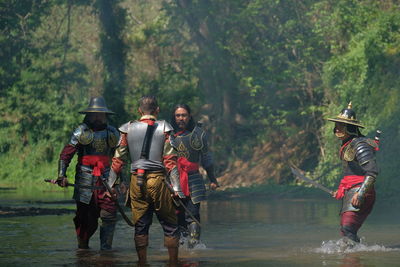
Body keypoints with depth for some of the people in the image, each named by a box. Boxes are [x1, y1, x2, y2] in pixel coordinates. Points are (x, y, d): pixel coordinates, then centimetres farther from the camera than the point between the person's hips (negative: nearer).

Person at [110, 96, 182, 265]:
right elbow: (170, 161, -5)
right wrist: (177, 188, -6)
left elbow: (118, 160, 6)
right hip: (158, 181, -2)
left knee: (140, 225, 10)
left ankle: (142, 263, 11)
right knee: (170, 224, 7)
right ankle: (173, 262, 7)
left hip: (136, 181, 3)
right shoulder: (163, 129, 1)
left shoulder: (128, 129, 7)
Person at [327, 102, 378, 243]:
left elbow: (372, 172, -20)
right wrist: (341, 191, 26)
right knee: (345, 231, 10)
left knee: (347, 229, -22)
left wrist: (360, 194, -26)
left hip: (358, 192, -10)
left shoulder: (360, 145, -13)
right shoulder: (347, 145, 18)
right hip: (349, 193, 10)